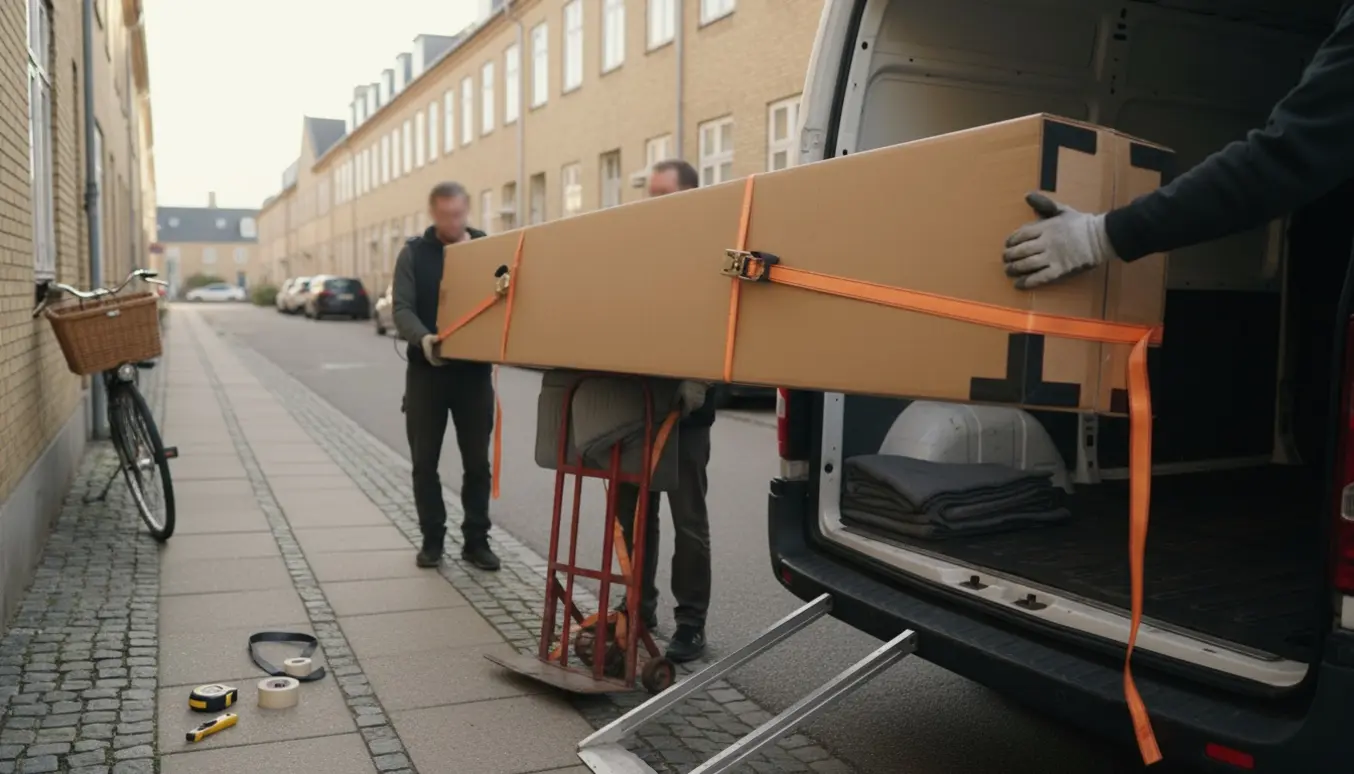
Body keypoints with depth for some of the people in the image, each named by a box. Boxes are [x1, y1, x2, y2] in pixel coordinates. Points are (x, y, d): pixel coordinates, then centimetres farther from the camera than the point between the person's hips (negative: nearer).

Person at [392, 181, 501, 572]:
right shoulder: (414, 253, 0)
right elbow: (402, 308, -8)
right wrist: (423, 339, -30)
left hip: (475, 372, 1)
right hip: (427, 372, 0)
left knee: (477, 463, 6)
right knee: (425, 462, 7)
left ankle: (476, 540, 18)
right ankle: (432, 539, 20)